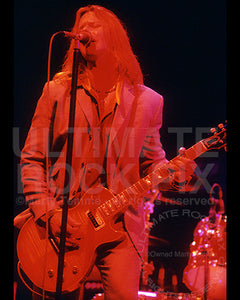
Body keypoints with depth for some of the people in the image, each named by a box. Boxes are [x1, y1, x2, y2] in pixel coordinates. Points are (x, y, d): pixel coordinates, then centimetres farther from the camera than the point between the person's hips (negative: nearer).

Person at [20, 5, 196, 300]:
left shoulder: (146, 100, 9)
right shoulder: (57, 91, 7)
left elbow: (153, 165, 13)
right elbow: (31, 159, 5)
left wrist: (174, 173, -11)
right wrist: (47, 213, -8)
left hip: (120, 225, 0)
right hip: (63, 226, 0)